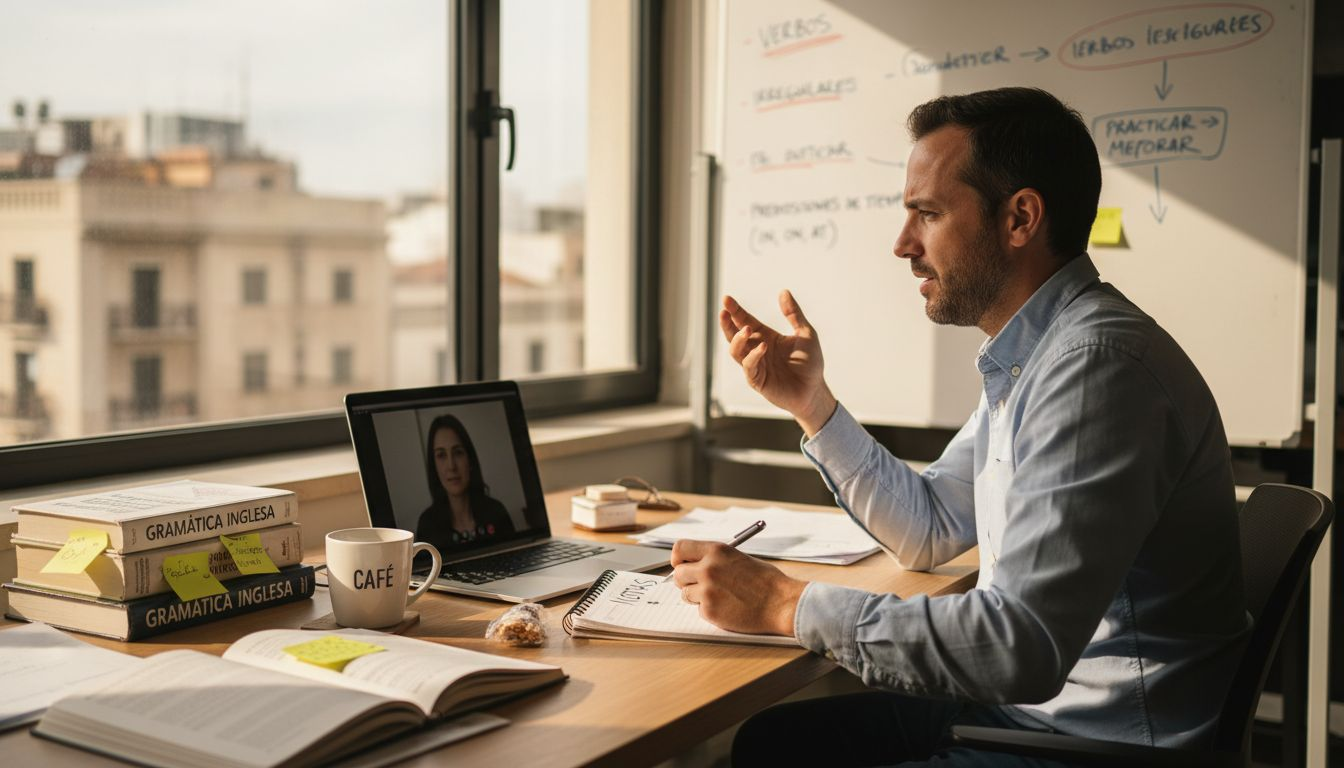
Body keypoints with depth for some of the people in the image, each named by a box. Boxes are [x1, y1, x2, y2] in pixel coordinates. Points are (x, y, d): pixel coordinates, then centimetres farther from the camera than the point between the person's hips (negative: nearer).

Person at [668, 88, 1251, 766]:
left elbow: (1022, 645, -31)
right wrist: (811, 403, 7)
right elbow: (929, 531, 16)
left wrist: (786, 605, -22)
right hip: (1026, 704, 9)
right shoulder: (1026, 357, 8)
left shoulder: (1096, 363, -25)